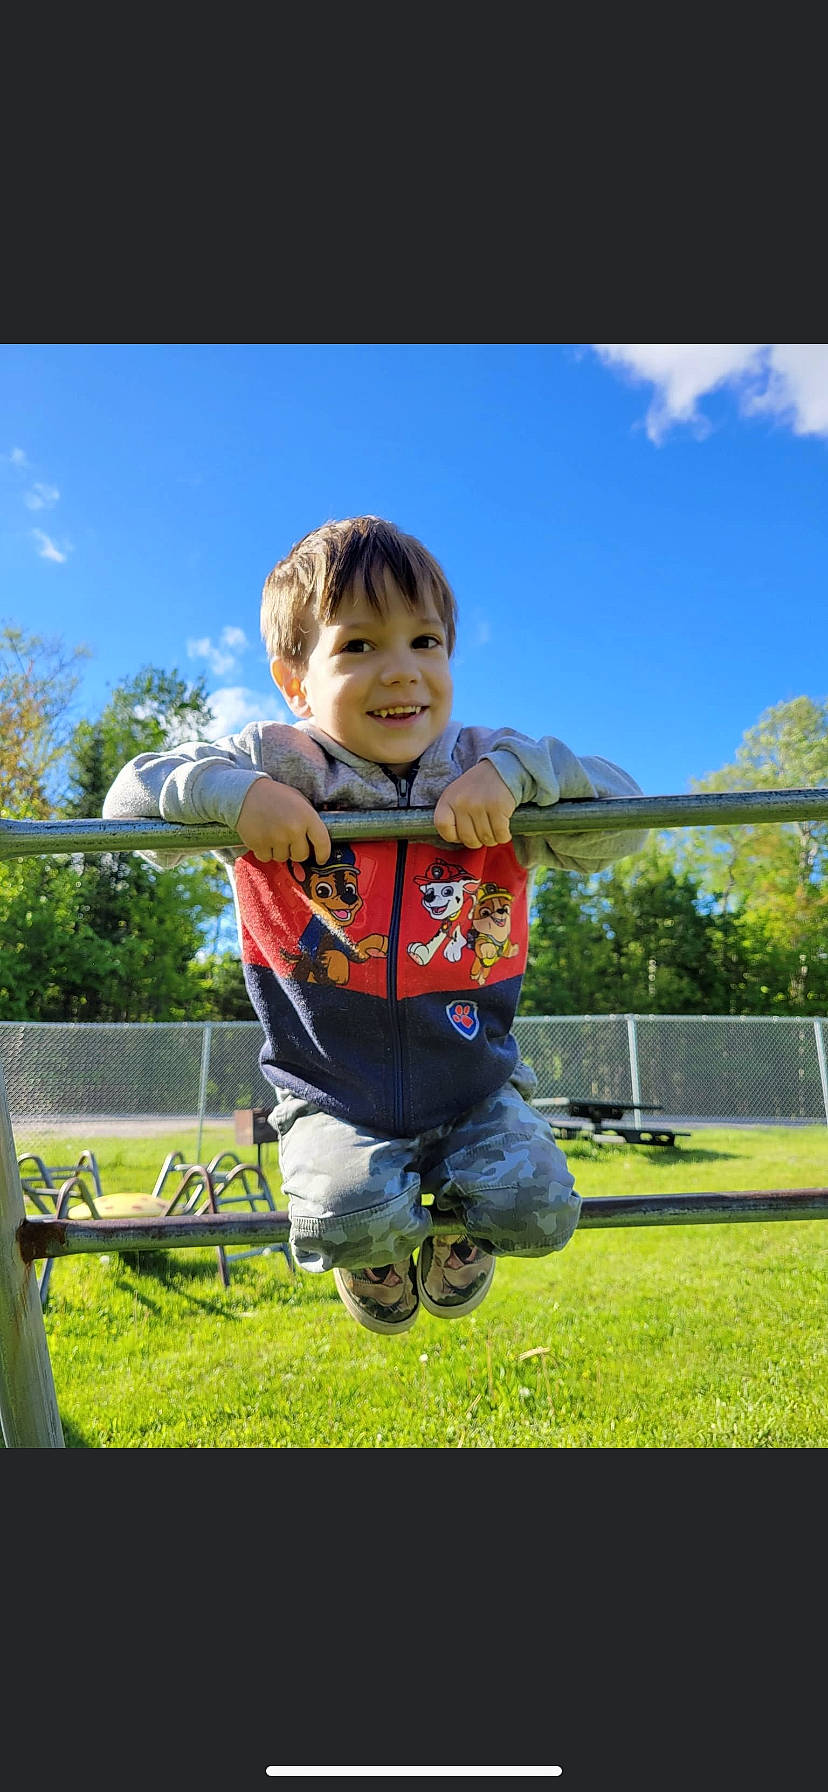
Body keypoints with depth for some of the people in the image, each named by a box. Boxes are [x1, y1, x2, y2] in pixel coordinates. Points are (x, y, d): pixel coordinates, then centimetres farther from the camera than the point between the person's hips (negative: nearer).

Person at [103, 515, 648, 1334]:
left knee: (535, 1210, -17)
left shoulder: (484, 772, -7)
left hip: (474, 1086, 2)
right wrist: (232, 792, -26)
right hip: (336, 1099, -1)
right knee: (354, 1219, -24)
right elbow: (130, 794, -5)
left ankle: (461, 1229, 23)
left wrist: (514, 768, -28)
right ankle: (372, 1251, 18)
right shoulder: (274, 767, -10)